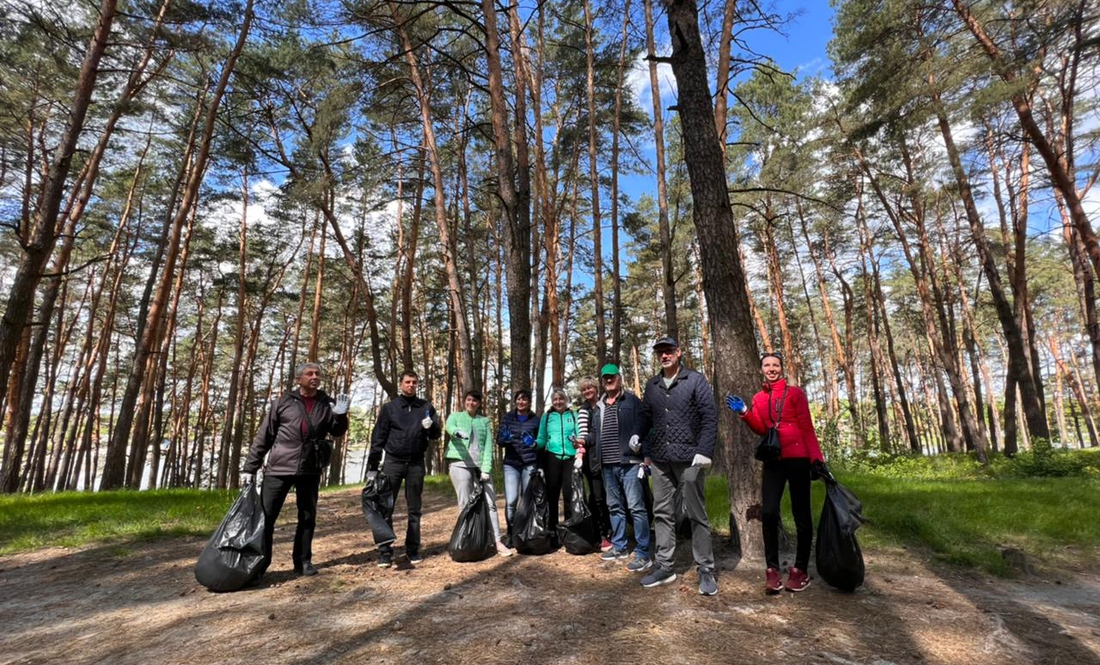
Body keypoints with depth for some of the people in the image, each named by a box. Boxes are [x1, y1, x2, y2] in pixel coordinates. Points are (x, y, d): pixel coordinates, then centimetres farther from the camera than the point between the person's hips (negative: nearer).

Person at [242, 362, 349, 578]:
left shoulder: (326, 404, 5)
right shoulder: (284, 402, 0)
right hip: (279, 468, -2)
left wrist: (341, 416, -12)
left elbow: (337, 432, 9)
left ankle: (303, 561, 24)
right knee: (265, 516, 1)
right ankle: (259, 563, 18)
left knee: (308, 518, 10)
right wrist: (250, 467, 1)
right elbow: (263, 436, 3)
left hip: (310, 471, 2)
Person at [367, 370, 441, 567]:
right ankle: (385, 551, 7)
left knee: (414, 509, 8)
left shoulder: (426, 407, 6)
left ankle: (413, 549, 18)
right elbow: (378, 438, 1)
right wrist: (372, 466, -3)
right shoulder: (389, 407, 2)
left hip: (416, 463, 1)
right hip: (393, 462, -1)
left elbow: (436, 435, 7)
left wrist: (431, 426, -16)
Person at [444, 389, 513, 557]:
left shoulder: (485, 421, 15)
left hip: (480, 465, 2)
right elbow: (449, 427, -15)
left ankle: (497, 542, 3)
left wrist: (486, 468, -7)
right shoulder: (455, 416, 9)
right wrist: (458, 431, -40)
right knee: (465, 504, -2)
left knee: (490, 503, -1)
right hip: (460, 464, -2)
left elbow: (488, 445, 6)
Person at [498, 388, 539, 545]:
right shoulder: (507, 417, 6)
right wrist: (505, 438, -17)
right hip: (511, 463, 0)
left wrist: (533, 443, -13)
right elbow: (499, 440, 6)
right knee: (511, 500, -9)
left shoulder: (536, 419, 5)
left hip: (530, 464, 0)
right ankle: (510, 533, 11)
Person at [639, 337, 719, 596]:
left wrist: (704, 452, -14)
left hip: (689, 458, -4)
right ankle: (664, 567, 20)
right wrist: (646, 452, 11)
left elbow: (710, 417, -7)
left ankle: (706, 570, 16)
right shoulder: (652, 385, 11)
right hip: (660, 460, 4)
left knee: (696, 514, 3)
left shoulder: (695, 380, -2)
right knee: (662, 513, 9)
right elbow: (646, 419, 15)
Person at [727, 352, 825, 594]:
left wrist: (816, 457, -12)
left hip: (798, 458, -3)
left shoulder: (795, 392, 0)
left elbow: (807, 427, -4)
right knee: (768, 512, -5)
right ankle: (772, 569, 5)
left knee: (801, 514, 6)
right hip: (773, 460, 3)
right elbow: (761, 429, 5)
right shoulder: (759, 398, 11)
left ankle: (800, 569, 18)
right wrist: (745, 412, -9)